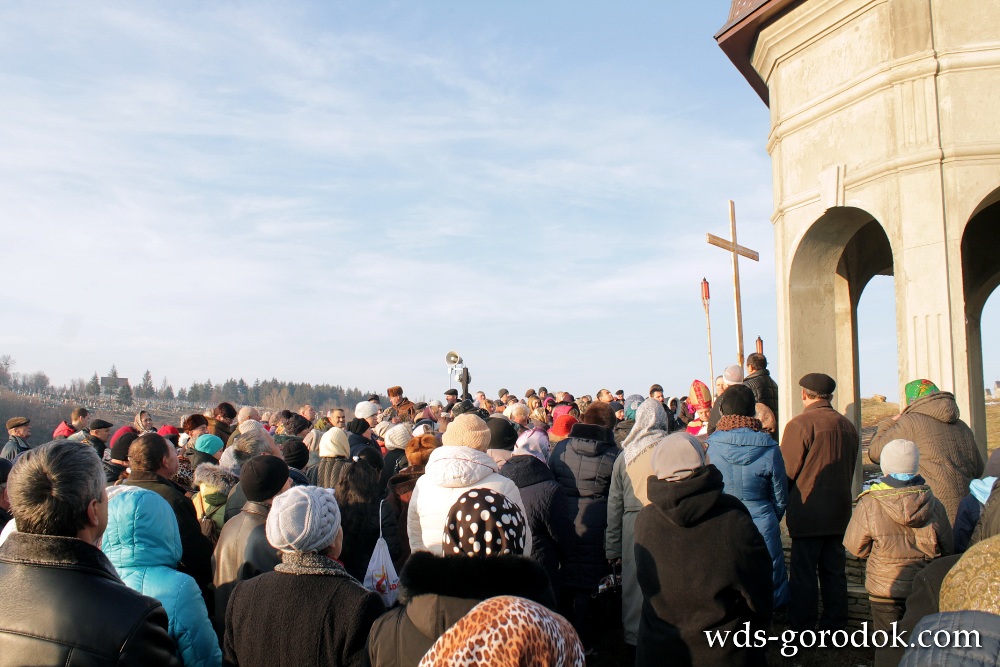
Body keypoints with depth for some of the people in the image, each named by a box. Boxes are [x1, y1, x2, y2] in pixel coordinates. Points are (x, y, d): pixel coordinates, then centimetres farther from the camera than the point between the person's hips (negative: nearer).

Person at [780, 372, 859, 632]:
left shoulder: (800, 424, -16)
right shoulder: (848, 426, 7)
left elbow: (787, 471, -12)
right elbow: (850, 469, 15)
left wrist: (783, 504, 4)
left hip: (808, 512, -7)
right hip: (840, 511, 7)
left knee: (803, 573, 1)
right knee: (834, 570, 15)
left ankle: (801, 632, 7)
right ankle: (835, 626, 24)